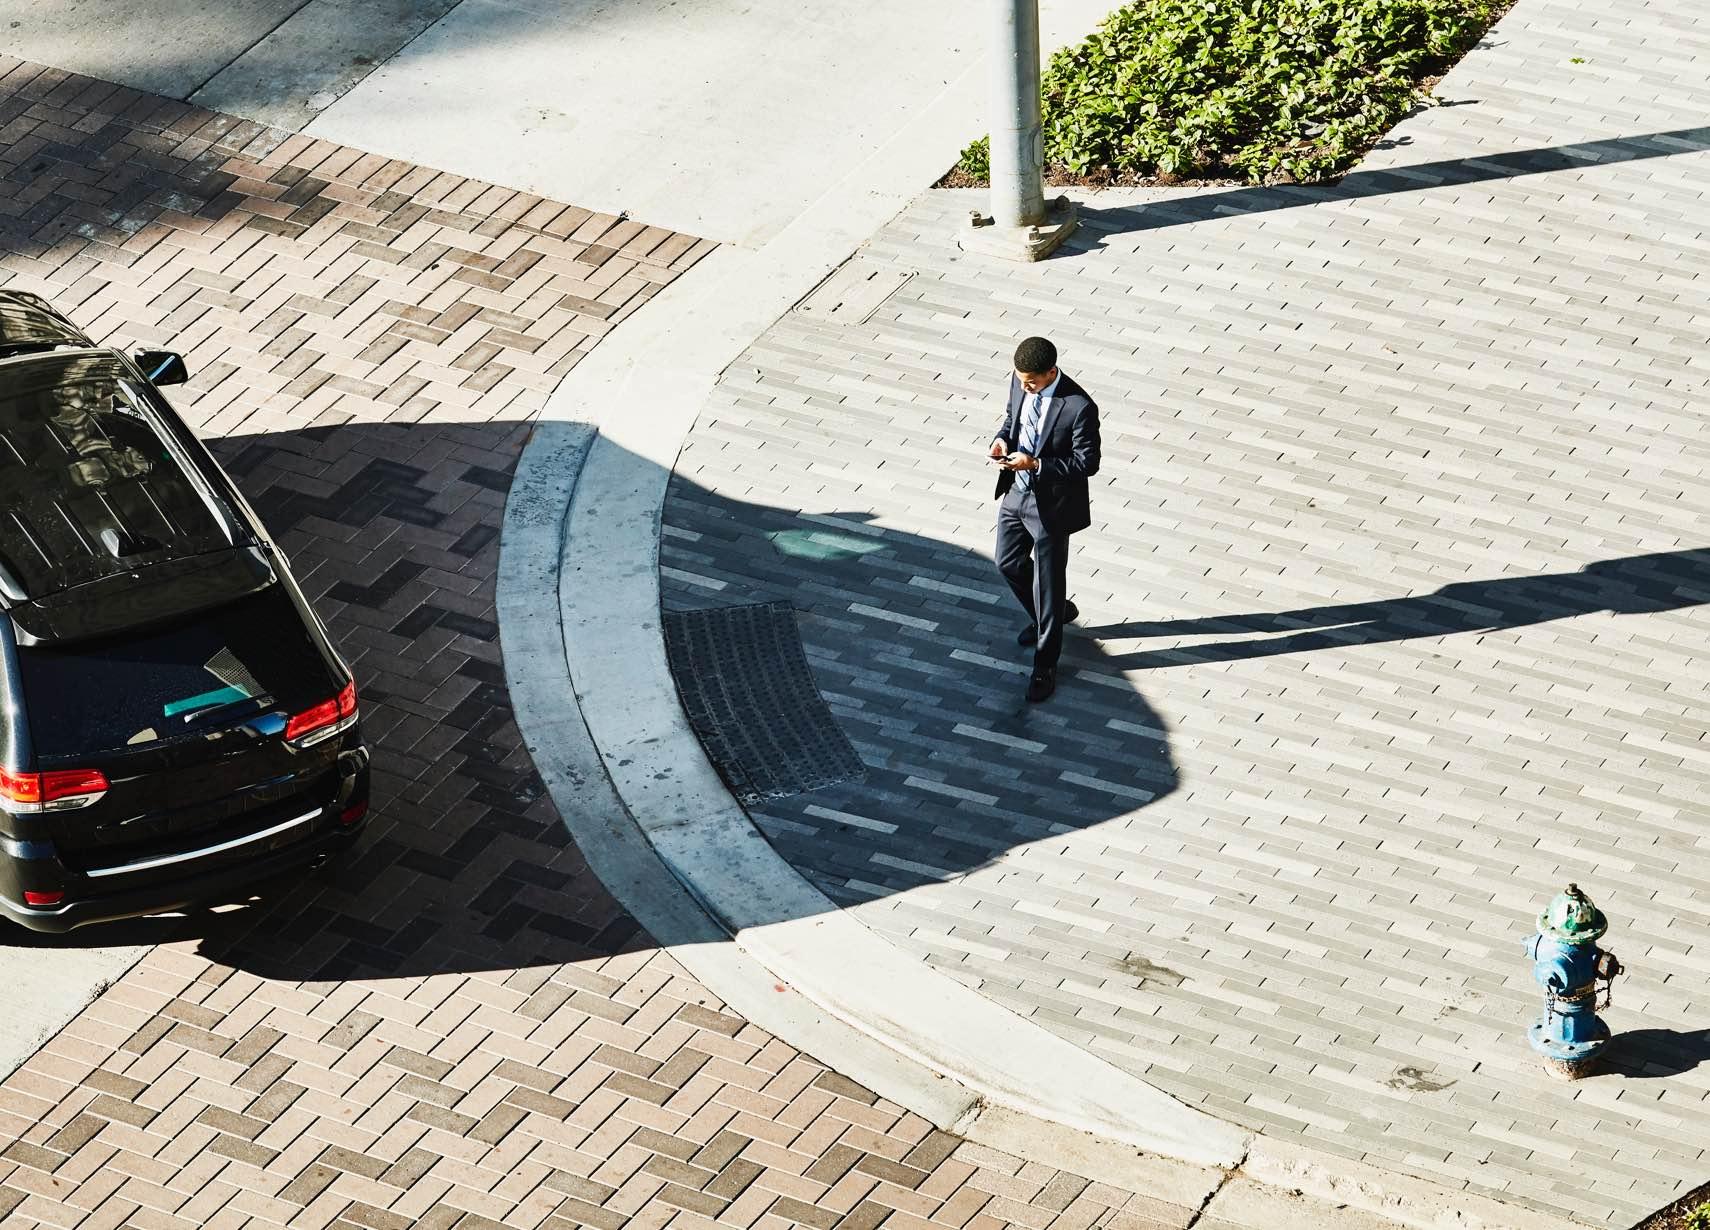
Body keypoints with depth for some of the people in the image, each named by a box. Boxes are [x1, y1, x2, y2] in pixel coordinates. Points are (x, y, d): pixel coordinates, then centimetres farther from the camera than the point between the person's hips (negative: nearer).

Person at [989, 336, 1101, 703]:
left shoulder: (1079, 408, -28)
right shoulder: (1020, 383, -8)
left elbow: (1088, 463, -21)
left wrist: (1036, 464, -29)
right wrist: (1003, 438, -11)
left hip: (1051, 504, -7)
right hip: (1016, 492, 7)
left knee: (1048, 583, 6)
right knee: (1009, 563, 23)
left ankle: (1045, 665, 21)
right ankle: (1050, 614, 50)